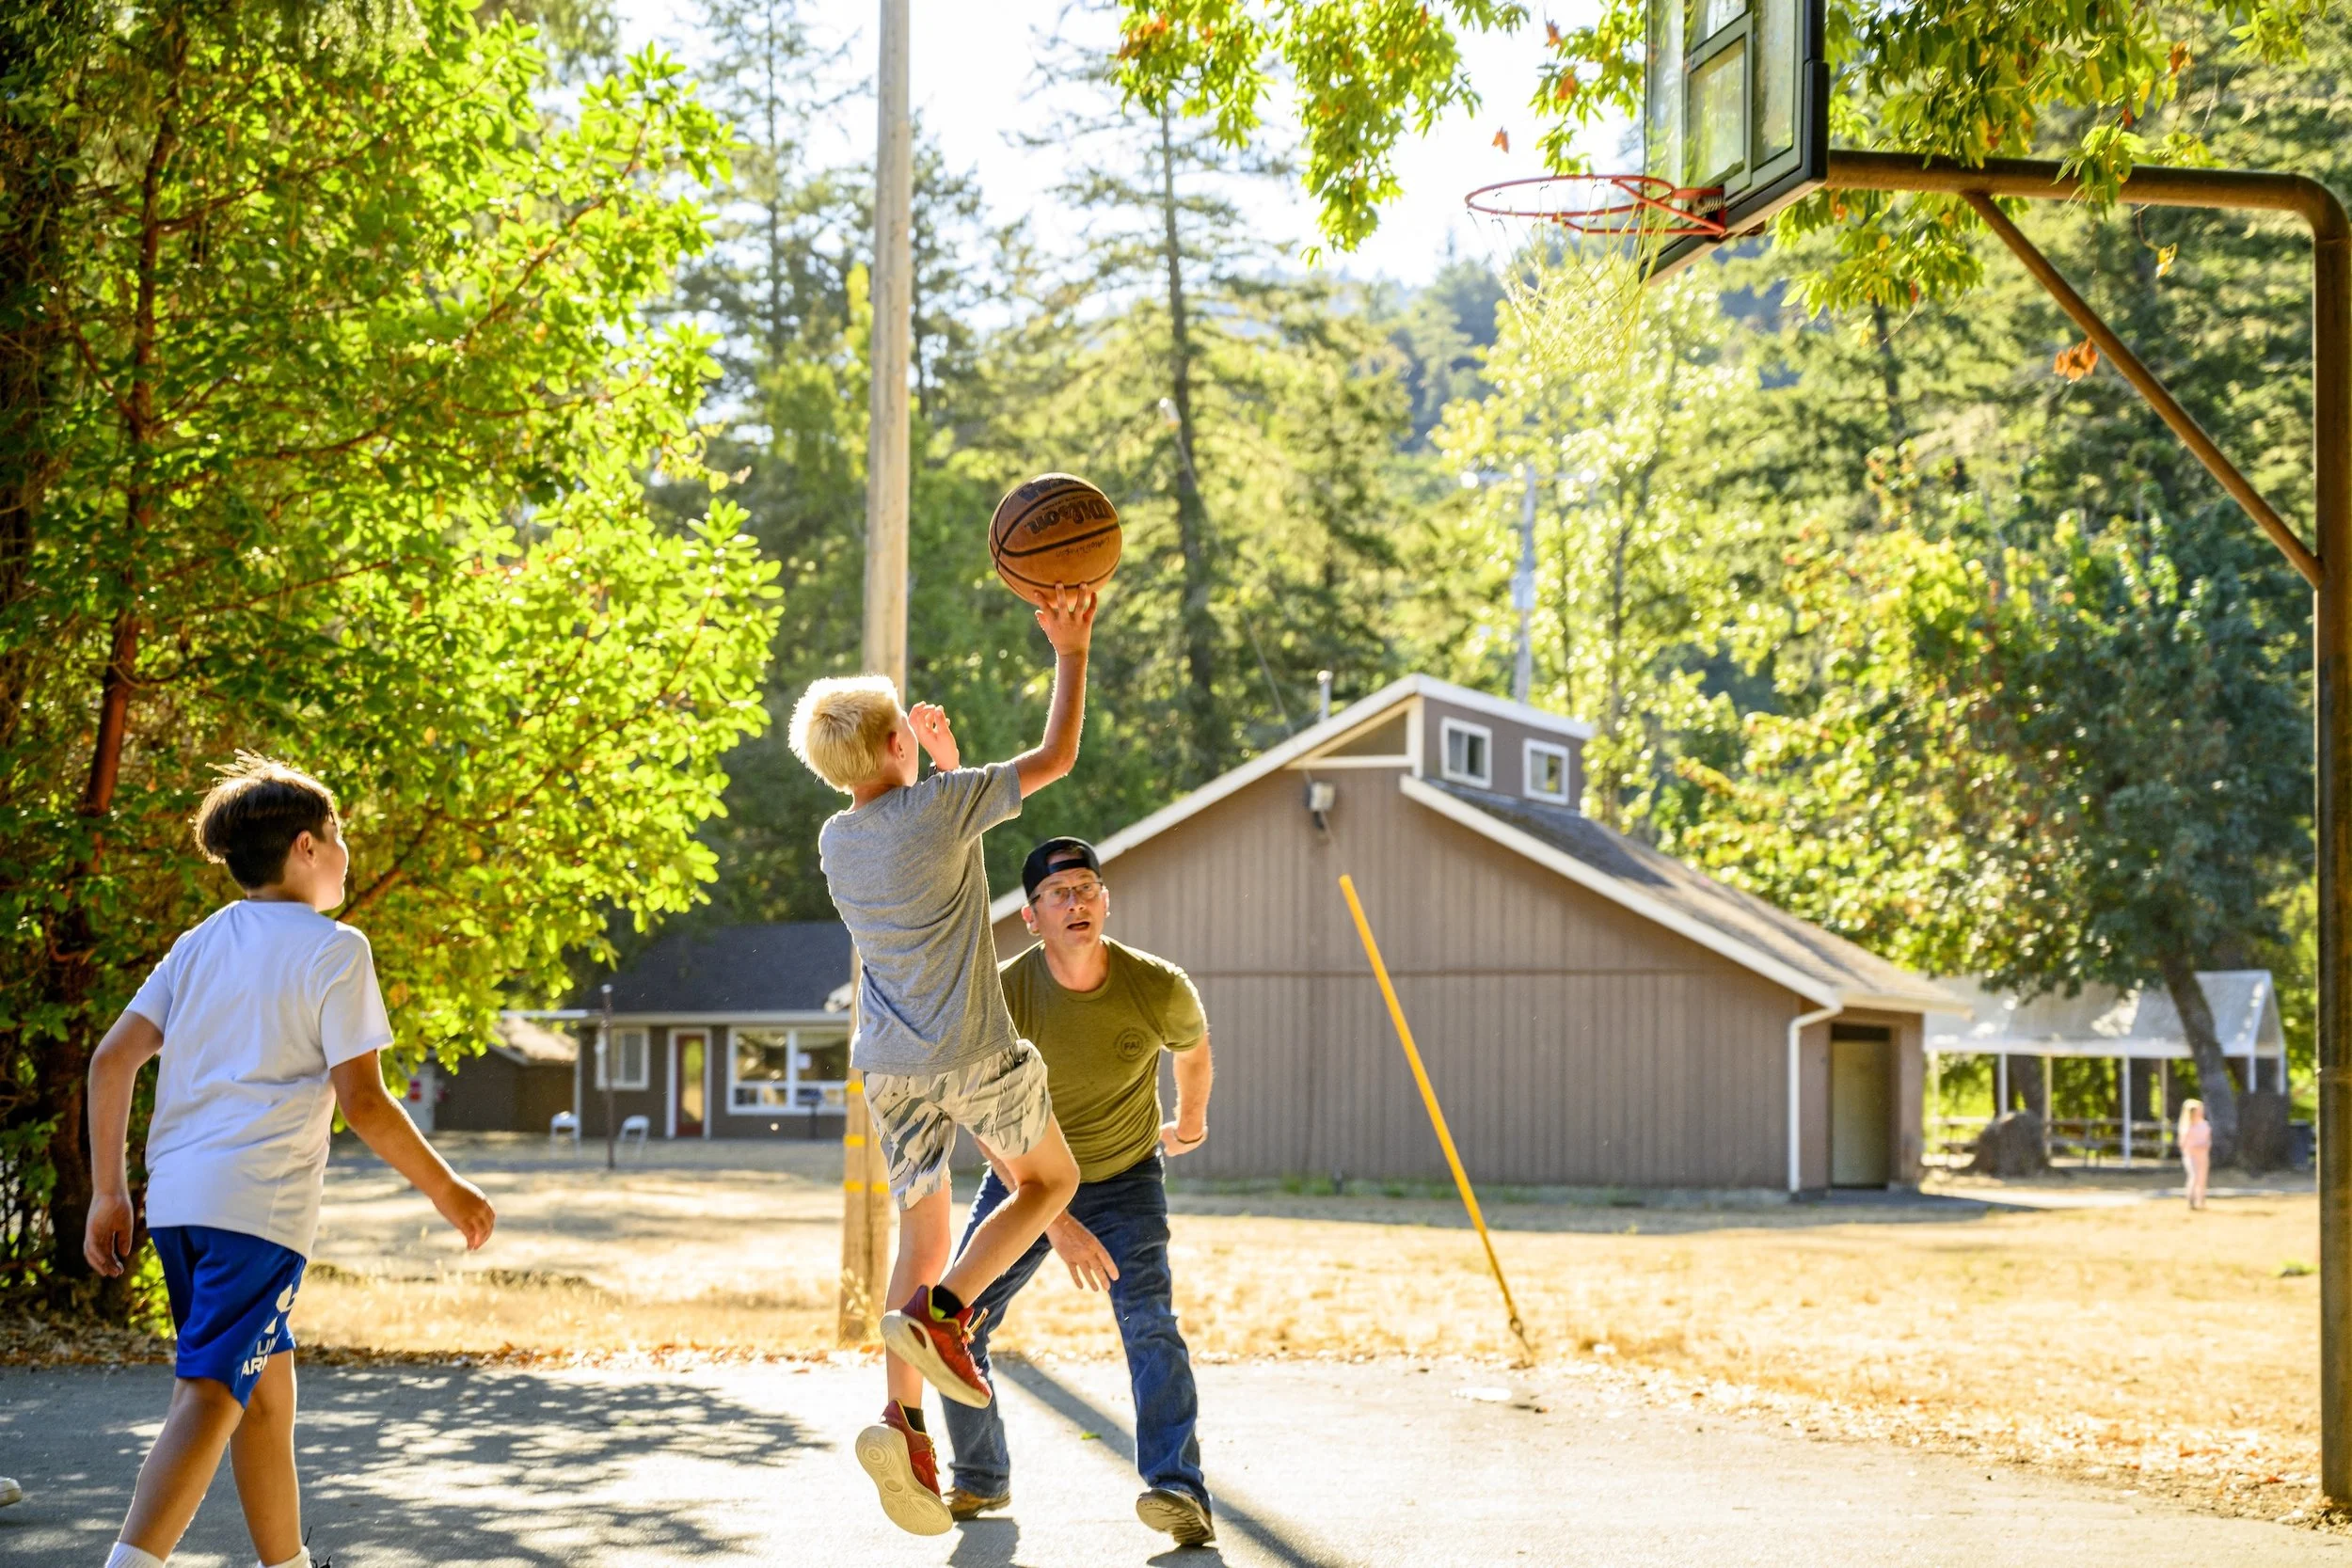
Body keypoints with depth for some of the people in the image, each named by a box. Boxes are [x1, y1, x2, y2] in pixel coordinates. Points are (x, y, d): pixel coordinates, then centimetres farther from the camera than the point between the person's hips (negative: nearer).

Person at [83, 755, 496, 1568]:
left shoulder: (200, 943, 16)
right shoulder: (334, 948, -3)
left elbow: (111, 1059, 9)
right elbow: (361, 1101, -9)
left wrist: (109, 1192, 14)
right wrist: (447, 1190, 1)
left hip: (177, 1195, 7)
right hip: (259, 1200, -7)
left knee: (266, 1380, 20)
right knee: (209, 1395, -13)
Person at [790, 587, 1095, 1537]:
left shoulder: (836, 841, 9)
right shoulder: (940, 804, -9)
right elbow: (1056, 758, -2)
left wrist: (943, 764, 28)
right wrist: (1071, 653, 5)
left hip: (890, 1066, 5)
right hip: (976, 1054, -5)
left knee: (922, 1234, 12)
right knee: (1050, 1181, 17)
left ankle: (903, 1420, -6)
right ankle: (941, 1312, -7)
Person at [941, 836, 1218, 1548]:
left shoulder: (1158, 988, -21)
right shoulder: (1004, 995, -23)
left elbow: (1194, 1048, 5)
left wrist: (1190, 1123, 24)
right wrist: (1056, 1223, -33)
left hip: (1126, 1178, -1)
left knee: (1148, 1316, -24)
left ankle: (1179, 1491, -32)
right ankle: (981, 1481, 18)